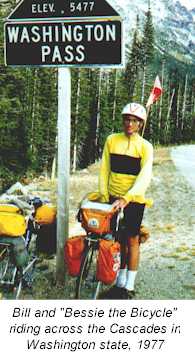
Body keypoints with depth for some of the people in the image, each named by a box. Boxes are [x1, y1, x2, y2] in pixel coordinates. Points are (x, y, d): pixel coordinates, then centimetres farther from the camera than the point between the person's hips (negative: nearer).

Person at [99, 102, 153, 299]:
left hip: (134, 200, -3)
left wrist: (126, 198, -28)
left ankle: (129, 286, 13)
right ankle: (120, 281, 26)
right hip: (113, 198, 3)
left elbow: (144, 177, -17)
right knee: (118, 239, 12)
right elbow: (104, 169, 6)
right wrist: (104, 195, -1)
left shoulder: (145, 146, -8)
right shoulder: (112, 140, 2)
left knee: (132, 240, 4)